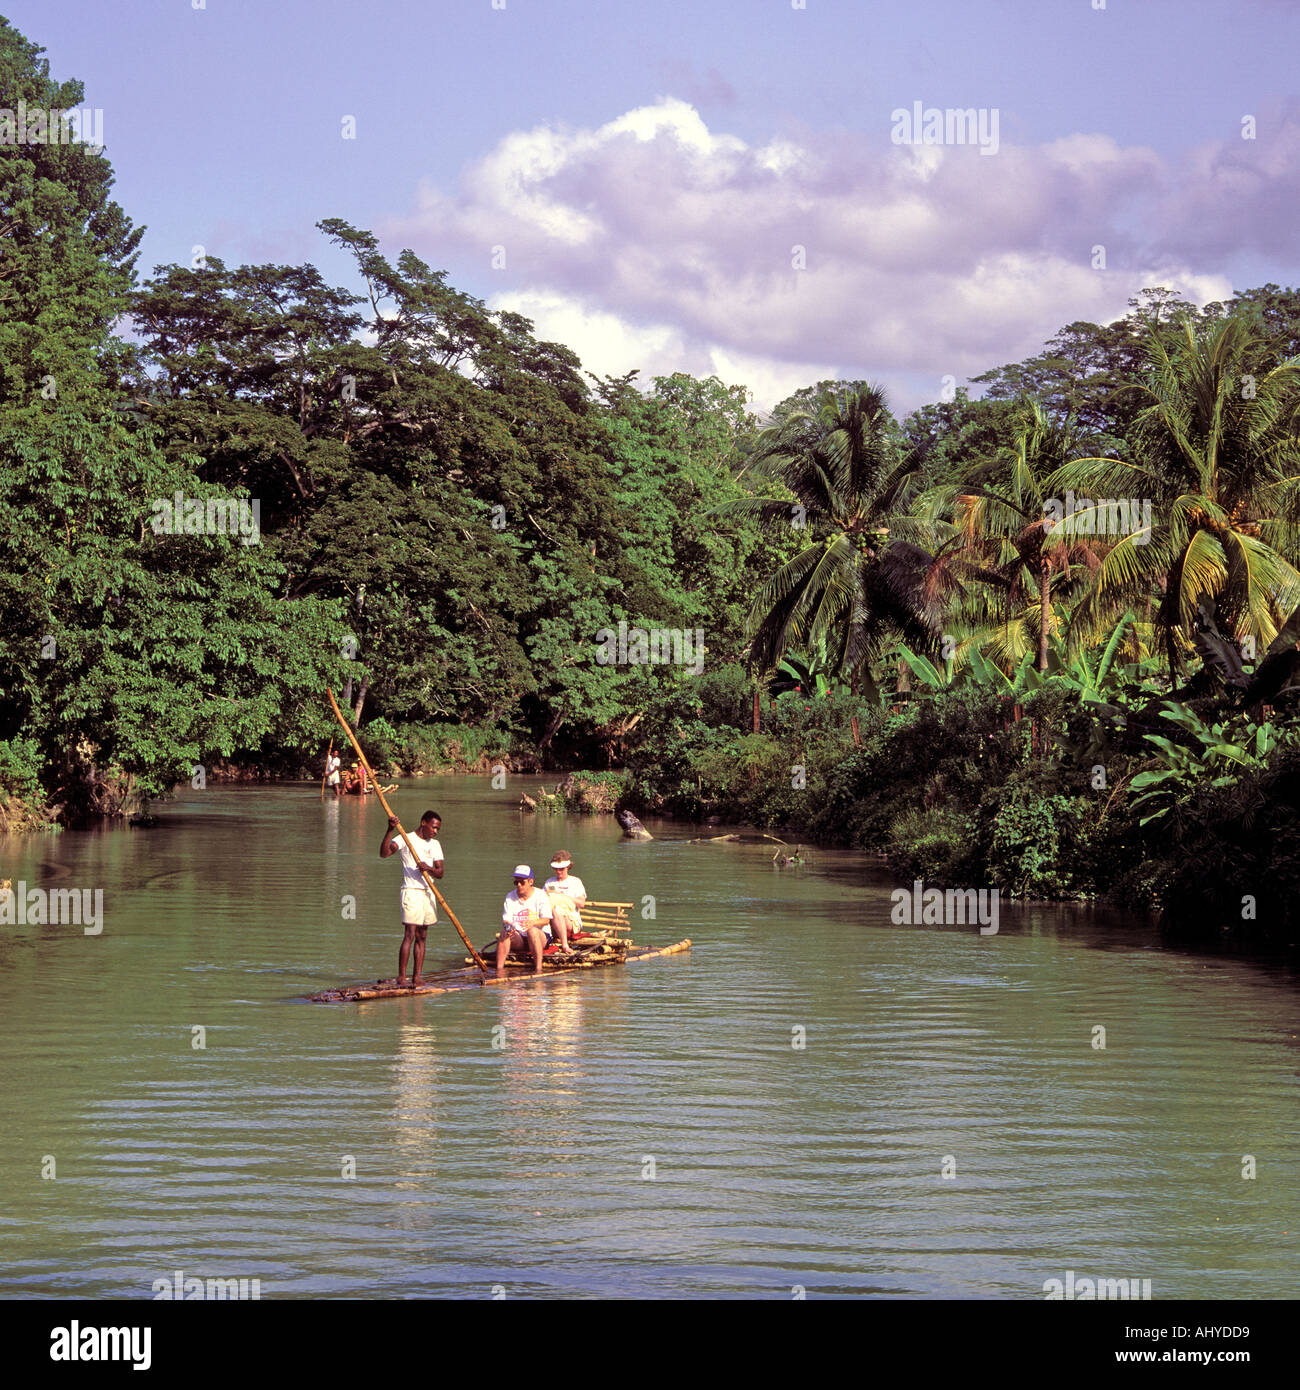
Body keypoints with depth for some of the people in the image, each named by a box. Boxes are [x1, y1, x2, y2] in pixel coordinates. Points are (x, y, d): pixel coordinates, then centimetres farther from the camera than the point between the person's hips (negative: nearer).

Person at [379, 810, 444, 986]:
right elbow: (384, 853, -18)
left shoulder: (435, 845, 14)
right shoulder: (405, 839, -3)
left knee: (421, 937, 6)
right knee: (409, 935, -13)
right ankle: (401, 977, -13)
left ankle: (416, 977, 7)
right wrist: (390, 830, -28)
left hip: (428, 893, 6)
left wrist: (429, 868, -18)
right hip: (411, 891, -6)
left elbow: (440, 872, 4)